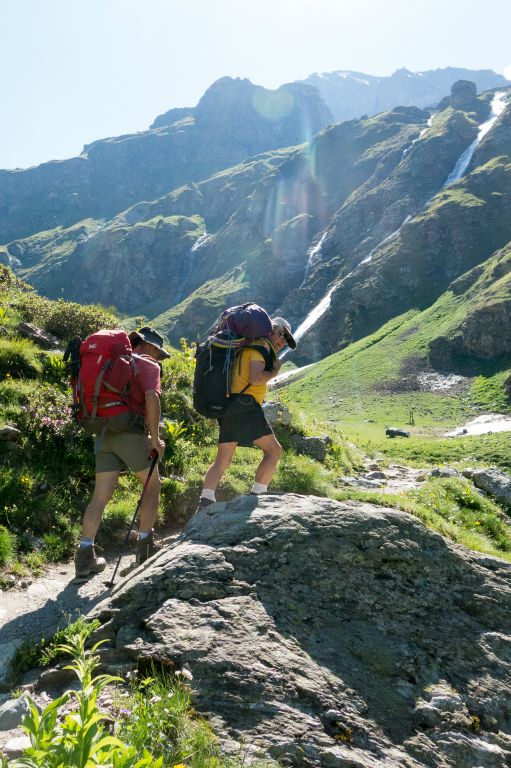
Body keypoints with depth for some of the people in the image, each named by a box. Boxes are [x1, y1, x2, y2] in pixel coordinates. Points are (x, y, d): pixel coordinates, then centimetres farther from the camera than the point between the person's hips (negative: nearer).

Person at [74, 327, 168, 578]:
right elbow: (151, 398, -16)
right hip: (131, 432, -6)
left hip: (104, 433, 6)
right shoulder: (148, 365, 1)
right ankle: (145, 545, 15)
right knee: (152, 484, 12)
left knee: (101, 495, 5)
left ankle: (85, 555, 2)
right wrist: (155, 438, -11)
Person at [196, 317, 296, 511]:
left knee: (223, 459, 8)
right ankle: (257, 497, -6)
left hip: (228, 407, 10)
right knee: (273, 450, -3)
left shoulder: (246, 345, 26)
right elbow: (255, 378, -16)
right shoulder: (261, 344, -4)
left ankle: (205, 502, 0)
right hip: (245, 405, -10)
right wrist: (274, 371, -2)